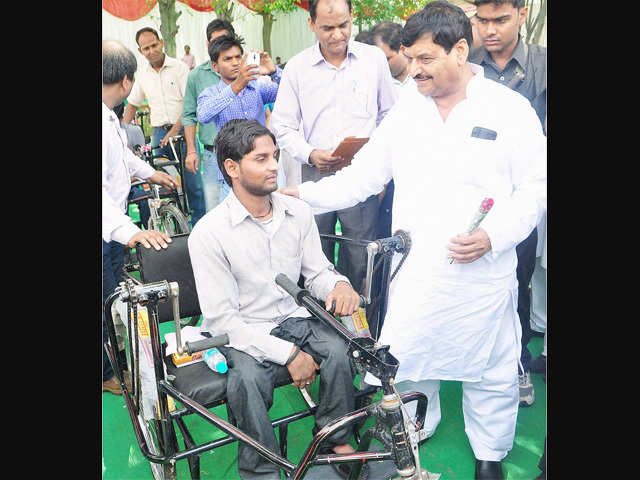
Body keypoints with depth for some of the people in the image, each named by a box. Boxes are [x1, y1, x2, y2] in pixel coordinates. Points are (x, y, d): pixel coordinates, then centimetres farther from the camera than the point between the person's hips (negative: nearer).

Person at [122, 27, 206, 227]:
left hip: (182, 130, -4)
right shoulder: (142, 75, 12)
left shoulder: (179, 68, -3)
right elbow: (132, 105, 22)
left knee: (191, 181, -5)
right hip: (158, 133, 4)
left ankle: (199, 224, 4)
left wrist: (175, 131, -16)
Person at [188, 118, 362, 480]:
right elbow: (221, 319, -15)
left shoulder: (299, 212, 0)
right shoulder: (209, 232, -14)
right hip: (241, 333, -3)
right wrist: (287, 353, -21)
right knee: (249, 378, -33)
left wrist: (339, 285, -17)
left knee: (339, 350, -24)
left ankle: (337, 439, 3)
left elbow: (317, 272, 9)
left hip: (294, 320, 4)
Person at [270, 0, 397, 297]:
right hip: (315, 177, 0)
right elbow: (282, 127, 5)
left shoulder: (374, 59, 6)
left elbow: (389, 116, 13)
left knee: (361, 260, 3)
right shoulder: (297, 67, 4)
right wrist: (311, 155, -13)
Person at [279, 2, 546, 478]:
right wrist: (305, 194, -3)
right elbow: (363, 176, 6)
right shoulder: (406, 108, 4)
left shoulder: (510, 108, -5)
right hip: (414, 274, 3)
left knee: (490, 371, 13)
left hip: (483, 275, -2)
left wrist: (493, 236, -17)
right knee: (407, 358, 13)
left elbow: (535, 188, -3)